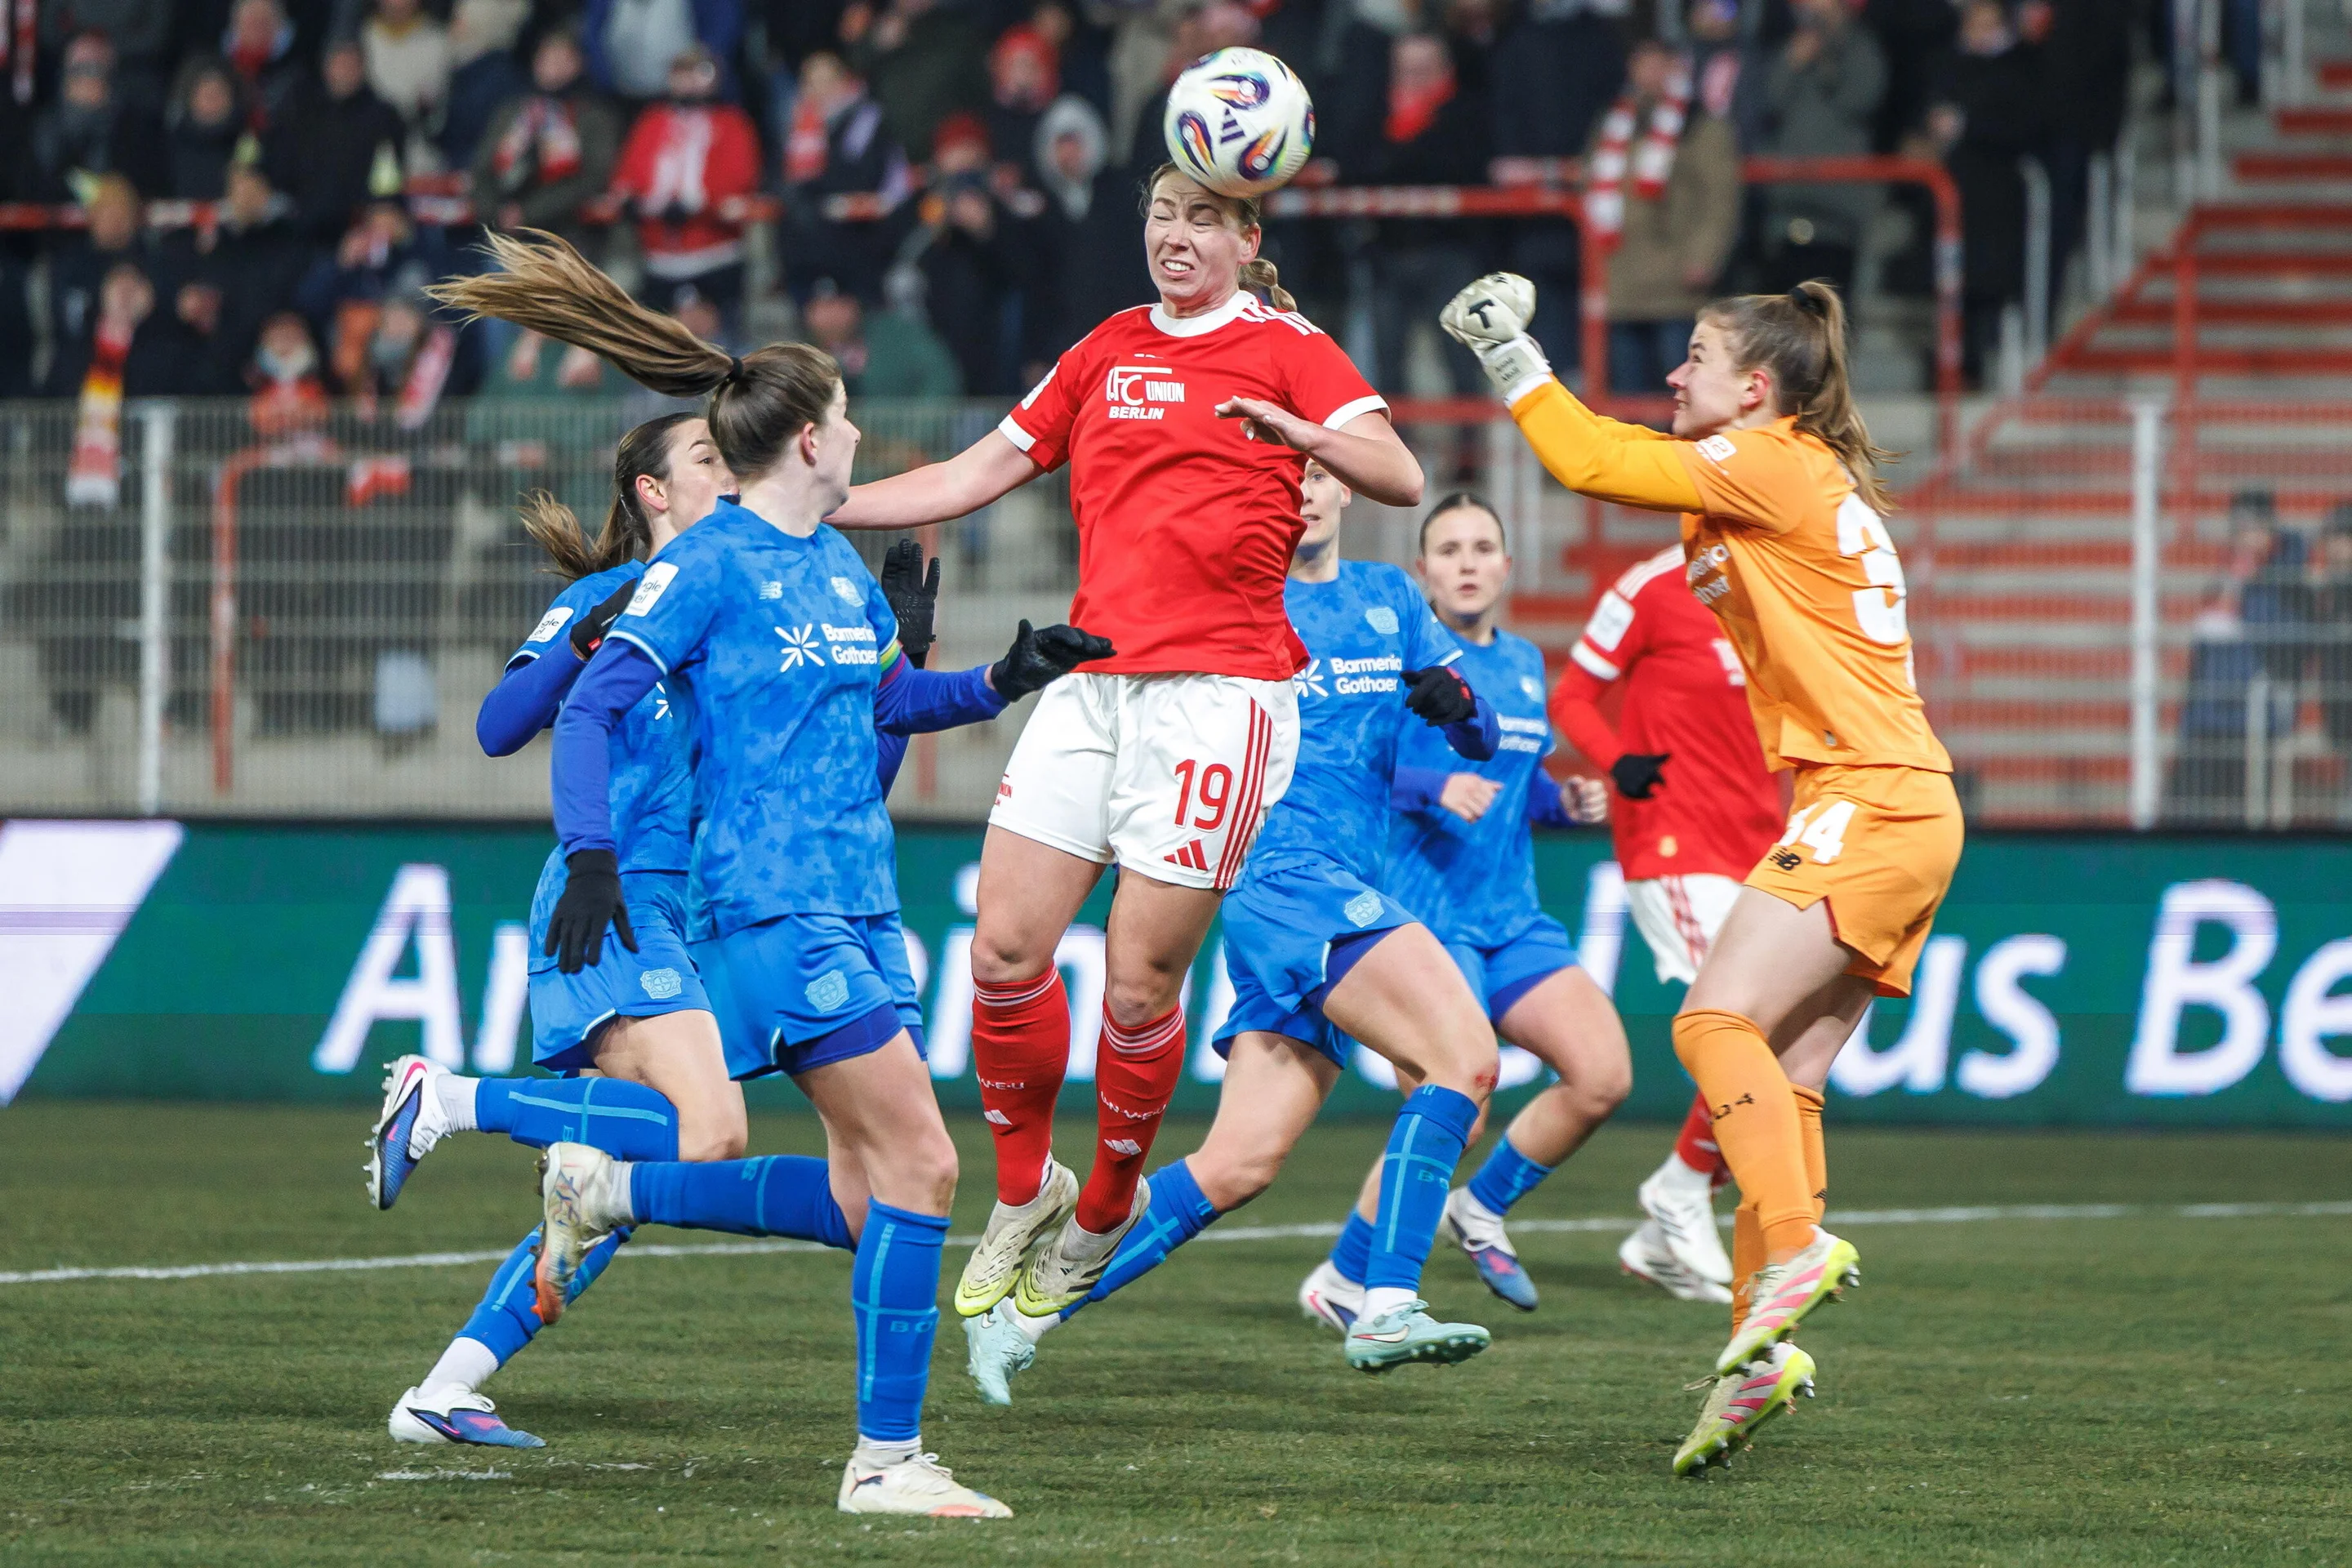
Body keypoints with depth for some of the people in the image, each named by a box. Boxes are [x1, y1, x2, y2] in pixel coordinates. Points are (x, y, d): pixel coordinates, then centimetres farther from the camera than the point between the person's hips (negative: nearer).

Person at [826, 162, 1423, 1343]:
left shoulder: (1286, 348, 2)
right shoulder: (1109, 351, 18)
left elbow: (1399, 479, -10)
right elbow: (975, 476, 23)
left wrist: (1297, 431, -29)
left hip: (1218, 691, -5)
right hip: (1092, 678, 5)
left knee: (1139, 984, -6)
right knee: (1006, 947, -5)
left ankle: (1108, 1206, 17)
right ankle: (1024, 1192, 15)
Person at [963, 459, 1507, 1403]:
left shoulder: (1388, 600, 19)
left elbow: (1484, 740, 16)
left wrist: (1455, 701, -6)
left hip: (1345, 889, 6)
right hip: (1282, 872, -6)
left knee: (1240, 1164, 1)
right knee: (1464, 1056, -23)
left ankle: (1024, 1312, 6)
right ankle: (1385, 1308, -26)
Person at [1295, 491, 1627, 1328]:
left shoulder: (1525, 663, 15)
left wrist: (1563, 802, 7)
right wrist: (1434, 787, -28)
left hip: (1512, 918, 7)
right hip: (1423, 911, -7)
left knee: (1603, 1076, -8)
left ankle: (1481, 1208, 16)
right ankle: (1343, 1282, 2)